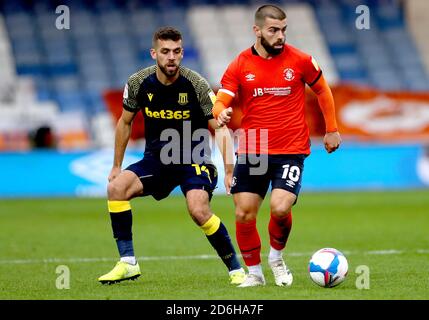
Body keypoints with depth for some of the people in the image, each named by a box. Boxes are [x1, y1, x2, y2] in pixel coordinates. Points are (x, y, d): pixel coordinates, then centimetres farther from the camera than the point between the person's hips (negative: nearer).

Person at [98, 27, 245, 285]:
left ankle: (236, 269, -10)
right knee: (116, 187, -22)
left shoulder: (197, 85, -16)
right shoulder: (139, 83, -7)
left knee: (199, 209, -29)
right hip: (156, 159, 3)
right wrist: (117, 166, 12)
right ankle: (128, 263, -12)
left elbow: (219, 128, -13)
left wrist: (229, 171, -20)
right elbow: (125, 122, 10)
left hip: (194, 160, -3)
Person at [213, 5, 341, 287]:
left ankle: (277, 257, 11)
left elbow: (323, 90, 14)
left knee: (280, 208, -20)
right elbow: (220, 102, -3)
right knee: (244, 215, -2)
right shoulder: (239, 65, 0)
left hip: (291, 152, -2)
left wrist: (332, 130, 14)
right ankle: (254, 273, 18)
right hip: (250, 152, 2)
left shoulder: (300, 60, -2)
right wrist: (222, 113, -27)